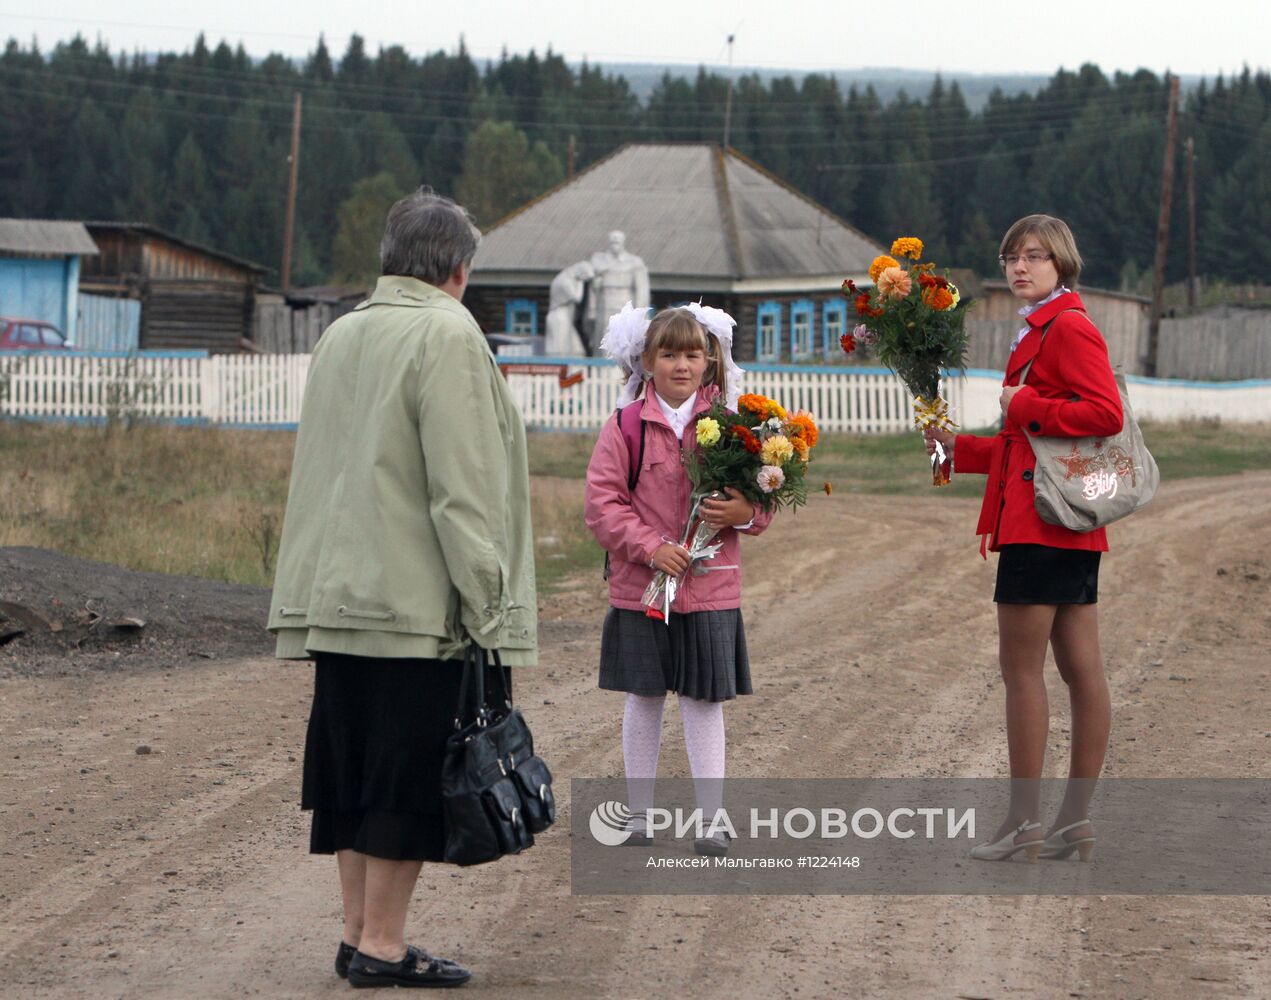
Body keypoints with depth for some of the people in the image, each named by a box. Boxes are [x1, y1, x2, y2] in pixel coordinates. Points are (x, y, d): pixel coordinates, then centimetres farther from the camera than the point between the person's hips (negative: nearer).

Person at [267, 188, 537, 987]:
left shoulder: (340, 336, 12)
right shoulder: (448, 335, -11)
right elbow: (462, 490, -16)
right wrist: (490, 609, -12)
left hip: (334, 594, 8)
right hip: (417, 604, -7)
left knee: (353, 768, 12)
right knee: (410, 779, -1)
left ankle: (358, 932, 18)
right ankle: (383, 946, 2)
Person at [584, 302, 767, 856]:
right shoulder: (624, 427, -2)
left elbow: (761, 496, 8)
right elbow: (601, 502, -5)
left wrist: (745, 512, -16)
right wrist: (650, 546, -16)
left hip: (710, 590, 0)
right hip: (639, 588, 0)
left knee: (704, 703, 2)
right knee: (643, 701, 9)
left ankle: (712, 820, 8)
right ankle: (638, 815, 20)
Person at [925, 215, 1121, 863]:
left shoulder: (1068, 328, -11)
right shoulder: (1043, 331, 19)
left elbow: (1106, 414, -22)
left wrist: (1023, 407, -14)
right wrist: (959, 449, 22)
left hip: (1042, 519, -10)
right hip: (1071, 524, 10)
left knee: (1021, 667, -5)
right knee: (1080, 669, 8)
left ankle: (1024, 822, -2)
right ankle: (1076, 820, 12)